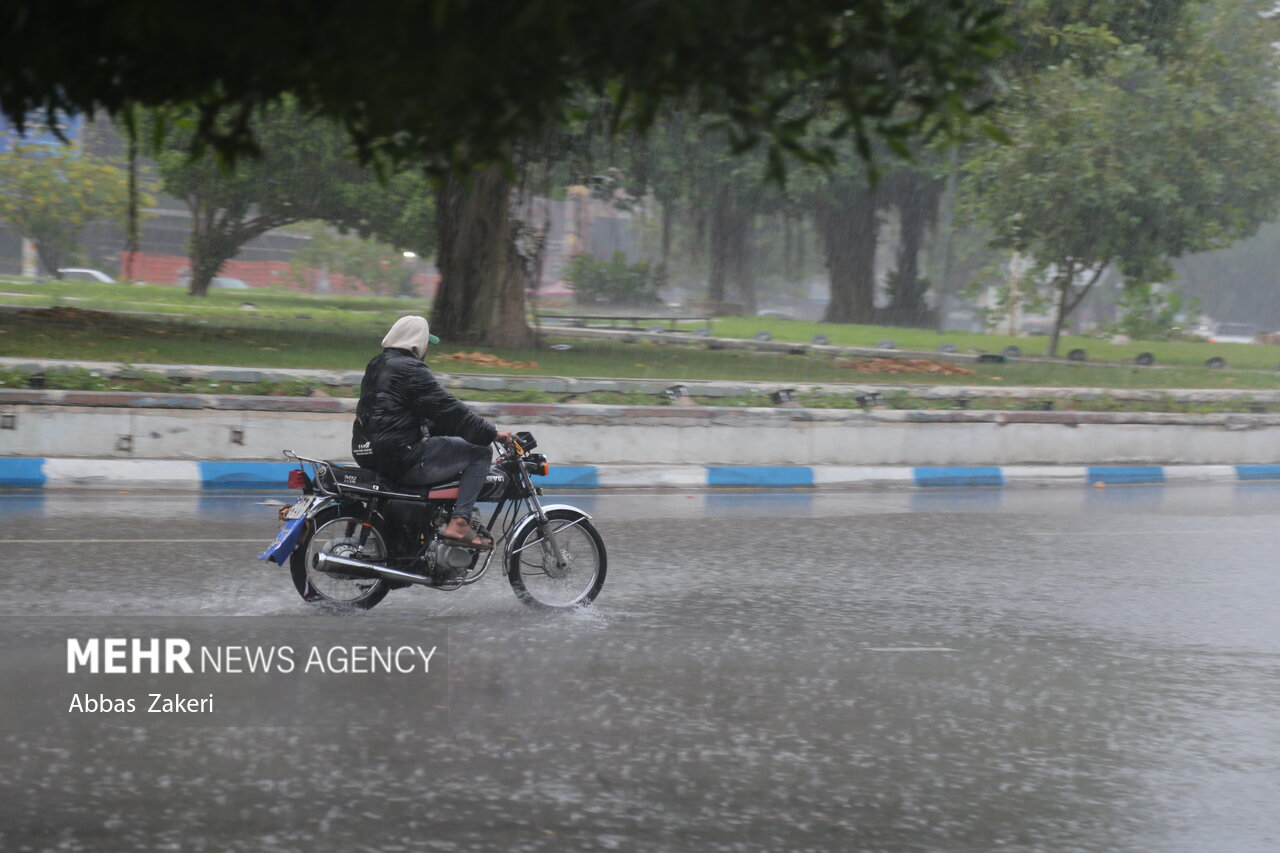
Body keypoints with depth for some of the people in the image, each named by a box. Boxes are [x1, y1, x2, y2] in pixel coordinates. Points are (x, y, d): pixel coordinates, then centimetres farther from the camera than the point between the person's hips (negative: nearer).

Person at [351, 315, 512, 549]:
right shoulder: (411, 370, -11)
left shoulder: (377, 365, 20)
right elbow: (447, 409, -13)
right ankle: (459, 522, -13)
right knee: (479, 453, -3)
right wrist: (492, 433, -5)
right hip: (402, 457, -10)